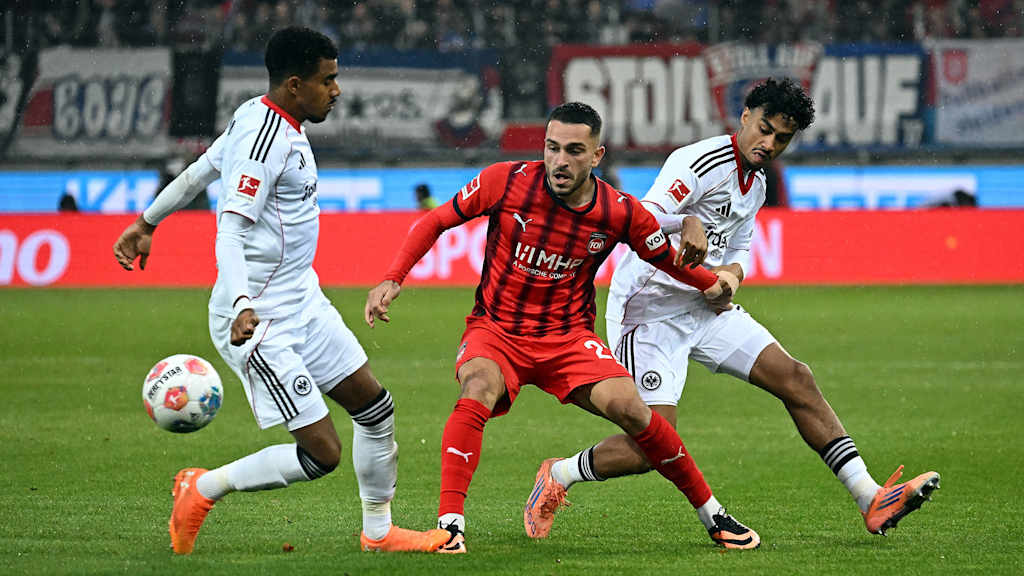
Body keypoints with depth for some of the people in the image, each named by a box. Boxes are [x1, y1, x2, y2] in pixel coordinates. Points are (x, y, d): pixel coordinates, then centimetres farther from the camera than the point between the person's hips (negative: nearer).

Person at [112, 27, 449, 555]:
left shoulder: (255, 117, 7)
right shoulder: (264, 139, -22)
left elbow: (199, 172, 21)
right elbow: (229, 234, -28)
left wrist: (147, 222, 34)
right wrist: (242, 307, -42)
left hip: (302, 299, 11)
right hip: (263, 320, -11)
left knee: (374, 406, 13)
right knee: (321, 454, -11)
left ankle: (378, 531, 26)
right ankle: (204, 489, 8)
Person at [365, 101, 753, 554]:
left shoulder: (621, 213, -9)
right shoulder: (505, 181, -13)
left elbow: (668, 258, 10)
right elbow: (434, 222, -1)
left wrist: (714, 284, -3)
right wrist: (392, 279, -10)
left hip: (569, 337, 1)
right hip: (495, 329, -1)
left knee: (629, 409, -20)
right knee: (477, 392, -34)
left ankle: (709, 510, -1)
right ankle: (449, 523, -34)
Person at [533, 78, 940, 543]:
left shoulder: (756, 184, 12)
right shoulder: (699, 161, -17)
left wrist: (733, 271, 1)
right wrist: (686, 221, -50)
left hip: (706, 308, 9)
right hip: (650, 309, -9)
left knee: (796, 380, -1)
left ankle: (872, 502, 0)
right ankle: (559, 475, 11)